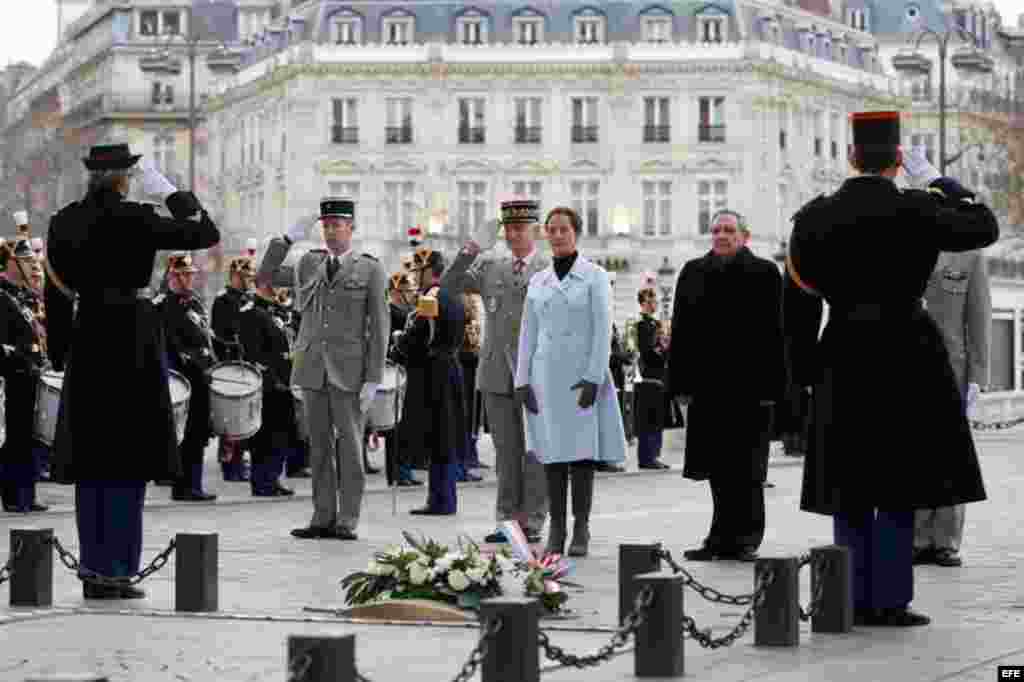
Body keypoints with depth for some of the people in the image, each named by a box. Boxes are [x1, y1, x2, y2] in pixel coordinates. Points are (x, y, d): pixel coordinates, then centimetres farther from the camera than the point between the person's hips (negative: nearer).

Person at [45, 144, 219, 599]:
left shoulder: (63, 221, 5)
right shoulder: (136, 220, -12)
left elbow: (56, 294, 9)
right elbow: (207, 234, -6)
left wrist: (61, 357, 17)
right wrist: (170, 193, 4)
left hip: (85, 340, 5)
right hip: (134, 342, -5)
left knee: (91, 460, 10)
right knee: (129, 460, 0)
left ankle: (93, 570, 11)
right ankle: (114, 569, -2)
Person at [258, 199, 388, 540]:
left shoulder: (370, 270, 1)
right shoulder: (309, 264, 13)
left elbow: (379, 327, -1)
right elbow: (266, 275, 11)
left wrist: (373, 379, -8)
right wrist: (288, 239, 0)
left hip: (349, 371, -4)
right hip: (312, 367, 4)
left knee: (349, 444, -2)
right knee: (319, 445, 6)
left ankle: (347, 521, 2)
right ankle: (323, 517, 10)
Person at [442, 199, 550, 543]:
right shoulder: (489, 264, 10)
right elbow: (450, 285, 5)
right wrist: (464, 257, -11)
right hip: (497, 373, 3)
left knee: (535, 451, 1)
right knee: (506, 451, 8)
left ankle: (532, 522, 6)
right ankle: (507, 520, 13)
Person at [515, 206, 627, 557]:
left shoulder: (595, 276, -1)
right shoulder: (537, 281, 11)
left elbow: (603, 330, -7)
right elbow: (528, 334, 10)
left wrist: (594, 378, -15)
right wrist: (522, 381, 1)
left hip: (583, 378, -3)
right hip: (547, 376, 3)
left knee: (582, 450, -6)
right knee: (553, 452, 2)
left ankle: (581, 531, -2)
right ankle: (556, 530, 6)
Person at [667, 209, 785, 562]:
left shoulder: (764, 273, 1)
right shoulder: (693, 273, 11)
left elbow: (773, 334, -4)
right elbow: (680, 331, 10)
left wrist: (770, 386, -10)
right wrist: (681, 384, 3)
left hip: (748, 386, -3)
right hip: (707, 386, 4)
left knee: (745, 466, 0)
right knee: (717, 467, 7)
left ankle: (744, 539, 6)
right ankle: (723, 537, 13)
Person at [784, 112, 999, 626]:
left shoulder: (815, 217, 0)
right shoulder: (914, 210, -10)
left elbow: (799, 299, 4)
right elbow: (985, 228, 2)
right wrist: (937, 181, 7)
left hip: (843, 362, 4)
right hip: (906, 358, -3)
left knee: (850, 490, 10)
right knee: (900, 487, 3)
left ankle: (854, 600, 11)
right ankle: (889, 600, 2)